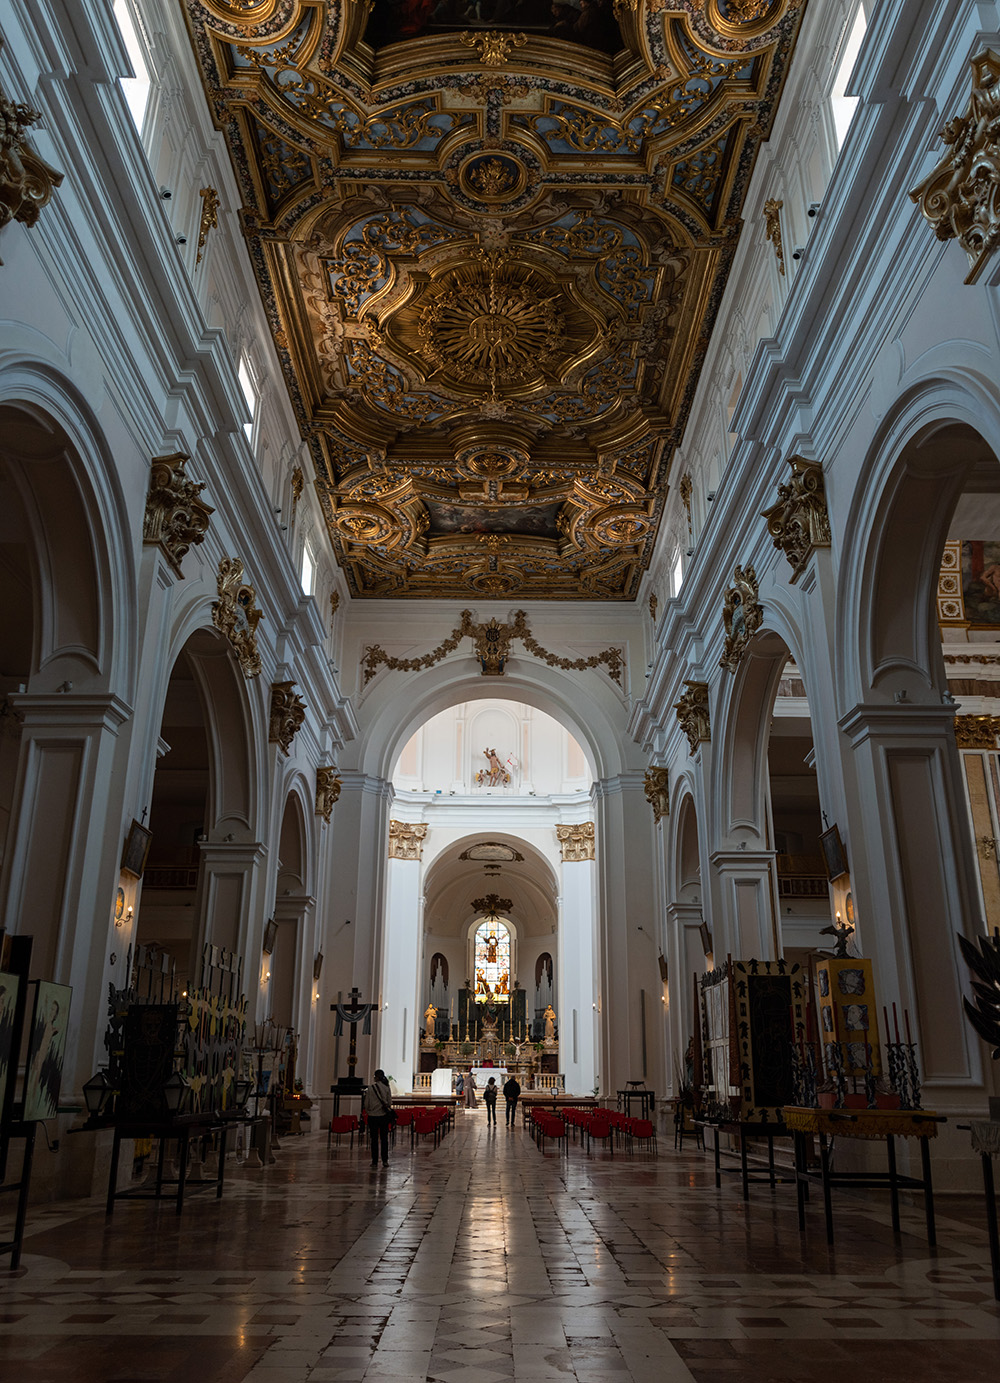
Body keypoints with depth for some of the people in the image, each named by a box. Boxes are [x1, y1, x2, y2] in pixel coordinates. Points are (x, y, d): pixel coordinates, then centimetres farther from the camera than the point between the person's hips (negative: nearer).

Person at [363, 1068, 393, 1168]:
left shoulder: (370, 1088, -9)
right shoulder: (387, 1088, -2)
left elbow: (366, 1104, -5)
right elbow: (390, 1103, 1)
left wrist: (368, 1111, 14)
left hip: (373, 1116, -2)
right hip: (384, 1115, 2)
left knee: (374, 1139, 6)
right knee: (384, 1138, 8)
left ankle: (375, 1161, 7)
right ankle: (385, 1160, 6)